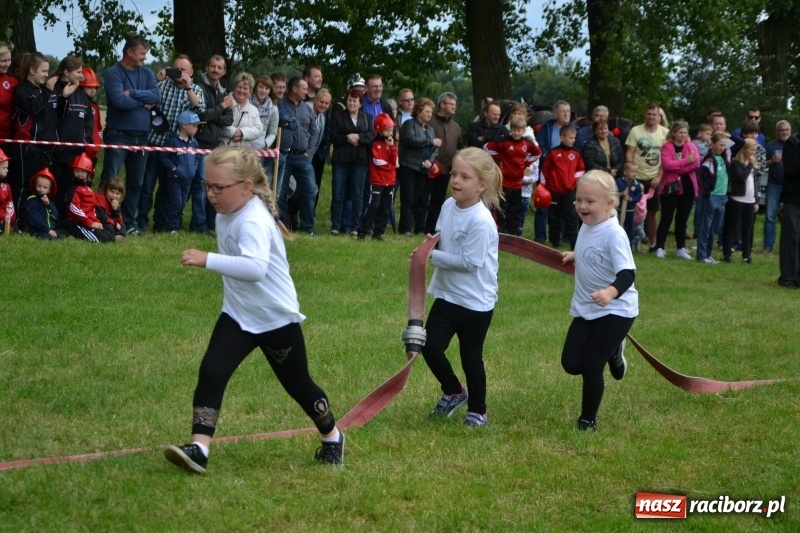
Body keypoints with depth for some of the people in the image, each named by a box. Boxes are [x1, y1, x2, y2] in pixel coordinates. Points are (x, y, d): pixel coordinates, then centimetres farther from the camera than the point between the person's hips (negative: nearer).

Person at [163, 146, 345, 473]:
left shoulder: (254, 222, -29)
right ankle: (199, 449, -18)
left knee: (298, 385, 12)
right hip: (238, 316, 7)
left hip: (277, 319, -7)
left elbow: (255, 267, -48)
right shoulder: (226, 213, -2)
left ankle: (332, 437, 37)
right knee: (210, 374, -14)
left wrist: (207, 260, -52)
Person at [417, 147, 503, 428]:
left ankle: (477, 412, 26)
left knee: (471, 359, 6)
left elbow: (469, 262, -24)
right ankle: (453, 392, 28)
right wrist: (432, 242, -8)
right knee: (430, 346, 2)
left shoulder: (481, 221, -24)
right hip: (447, 295, 7)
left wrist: (432, 256, -18)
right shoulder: (448, 206, 0)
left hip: (475, 302, -7)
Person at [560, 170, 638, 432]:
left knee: (591, 366, -8)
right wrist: (575, 256, 18)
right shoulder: (586, 226, 1)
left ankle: (588, 420, 13)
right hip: (585, 309, 7)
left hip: (616, 310, -7)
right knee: (571, 363, 2)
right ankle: (612, 351, 30)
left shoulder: (613, 233, -24)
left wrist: (611, 292, -51)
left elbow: (627, 273, -35)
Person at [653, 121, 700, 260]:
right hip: (670, 187, -4)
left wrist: (676, 166, -14)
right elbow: (667, 165, -19)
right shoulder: (667, 147, -5)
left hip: (687, 188, 4)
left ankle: (681, 248, 15)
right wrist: (685, 161, -16)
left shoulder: (691, 146, 7)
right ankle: (660, 248, 2)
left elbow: (696, 163, -8)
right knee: (666, 218, -2)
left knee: (682, 219, 9)